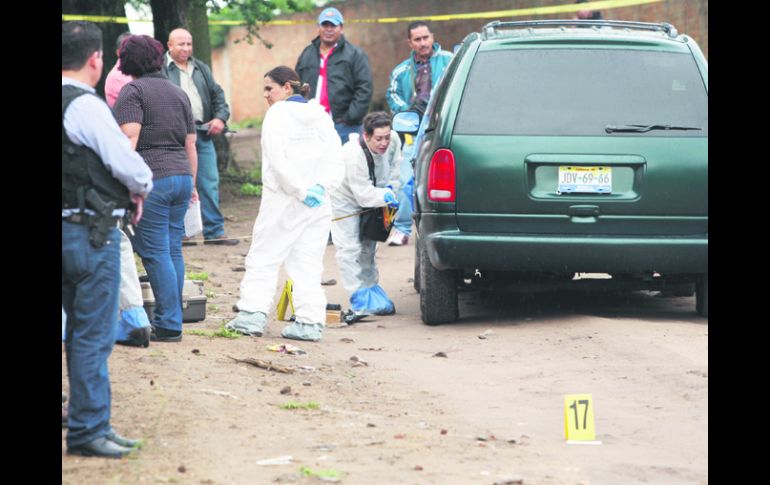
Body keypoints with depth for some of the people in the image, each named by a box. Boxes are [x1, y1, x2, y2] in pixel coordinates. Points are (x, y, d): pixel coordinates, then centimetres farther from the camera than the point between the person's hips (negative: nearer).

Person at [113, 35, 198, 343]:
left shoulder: (133, 91, -4)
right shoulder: (178, 93, 17)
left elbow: (130, 138, -15)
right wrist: (191, 184, 25)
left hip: (150, 177, -7)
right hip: (181, 176, 7)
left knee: (155, 252, -5)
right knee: (173, 250, 11)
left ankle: (169, 326, -6)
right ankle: (171, 318, 16)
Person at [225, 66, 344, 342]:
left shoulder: (278, 114, -5)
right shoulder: (321, 115, 12)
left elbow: (278, 161, -16)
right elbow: (336, 159, 4)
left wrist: (300, 190, -15)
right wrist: (321, 187, -5)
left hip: (283, 202, -5)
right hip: (318, 205, 5)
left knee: (263, 257, 1)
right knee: (308, 263, 7)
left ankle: (253, 314, -7)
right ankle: (310, 321, 0)